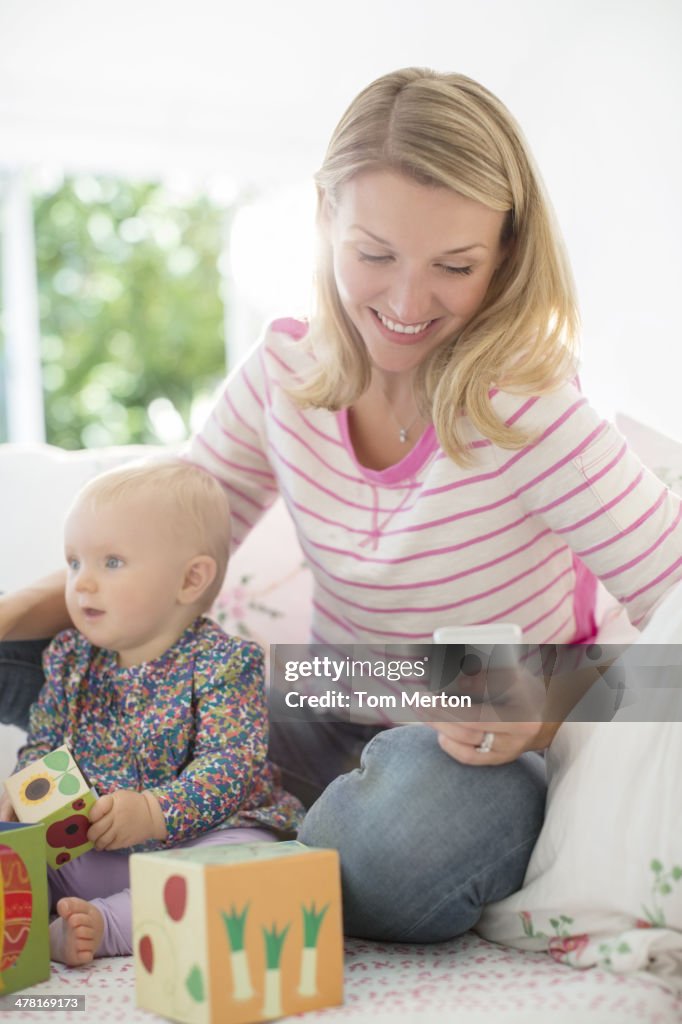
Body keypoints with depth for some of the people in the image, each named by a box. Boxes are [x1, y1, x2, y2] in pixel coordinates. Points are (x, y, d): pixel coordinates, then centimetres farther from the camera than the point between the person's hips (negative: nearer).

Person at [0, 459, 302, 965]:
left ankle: (103, 925, -33)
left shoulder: (220, 662, -11)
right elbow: (42, 743, 14)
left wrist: (154, 813, -32)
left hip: (199, 833, -5)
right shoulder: (70, 659, 8)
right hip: (88, 853, 5)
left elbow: (233, 763, -19)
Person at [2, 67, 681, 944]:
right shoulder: (282, 371, -7)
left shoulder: (524, 411, -23)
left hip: (479, 759, -4)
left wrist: (546, 713, -34)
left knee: (416, 826, -40)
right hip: (332, 728, 4)